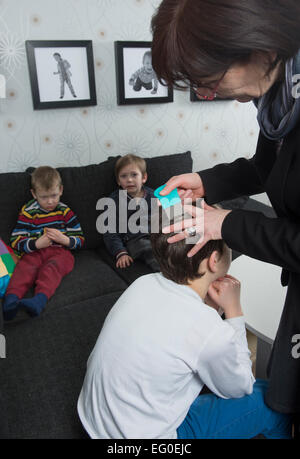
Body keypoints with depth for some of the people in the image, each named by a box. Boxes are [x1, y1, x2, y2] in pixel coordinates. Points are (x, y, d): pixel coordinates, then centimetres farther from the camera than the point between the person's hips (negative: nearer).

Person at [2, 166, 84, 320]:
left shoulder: (65, 211, 12)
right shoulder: (27, 212, 9)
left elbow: (80, 240, 12)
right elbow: (16, 242, 4)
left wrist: (64, 239, -10)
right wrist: (37, 243, -14)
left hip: (60, 252, 0)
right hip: (34, 252, 1)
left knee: (52, 267, -34)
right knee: (24, 267, -32)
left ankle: (40, 299, -57)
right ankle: (12, 298, -53)